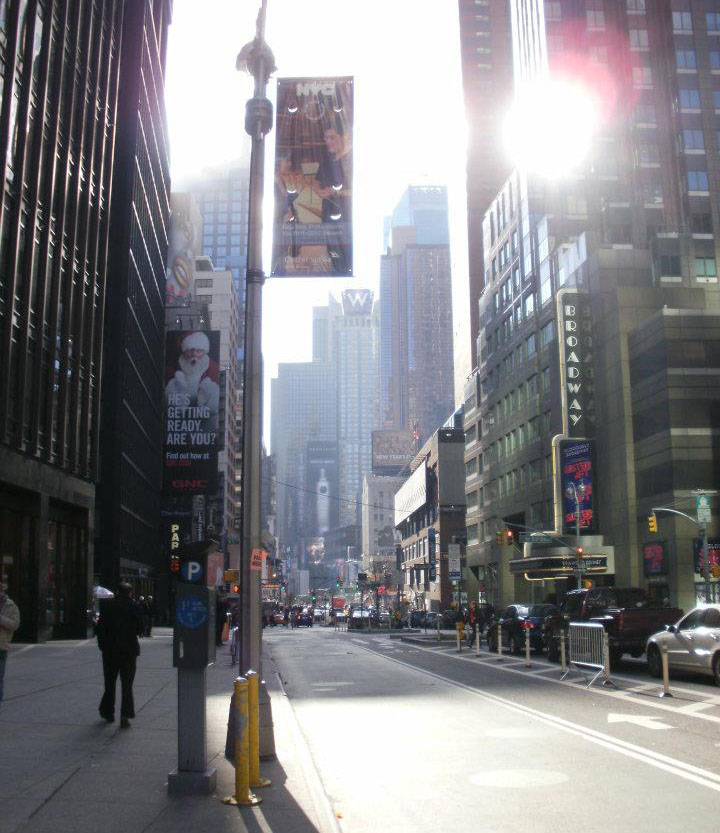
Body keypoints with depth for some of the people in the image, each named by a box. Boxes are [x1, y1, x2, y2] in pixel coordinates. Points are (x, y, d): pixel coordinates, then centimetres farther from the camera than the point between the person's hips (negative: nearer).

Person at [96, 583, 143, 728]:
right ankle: (125, 715, -8)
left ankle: (108, 712, 26)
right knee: (127, 685, 2)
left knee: (110, 683, 17)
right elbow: (140, 629, -3)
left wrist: (102, 644, 11)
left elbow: (100, 627, -1)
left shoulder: (107, 604, -3)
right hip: (129, 650, -2)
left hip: (110, 650, 2)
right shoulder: (134, 607, -8)